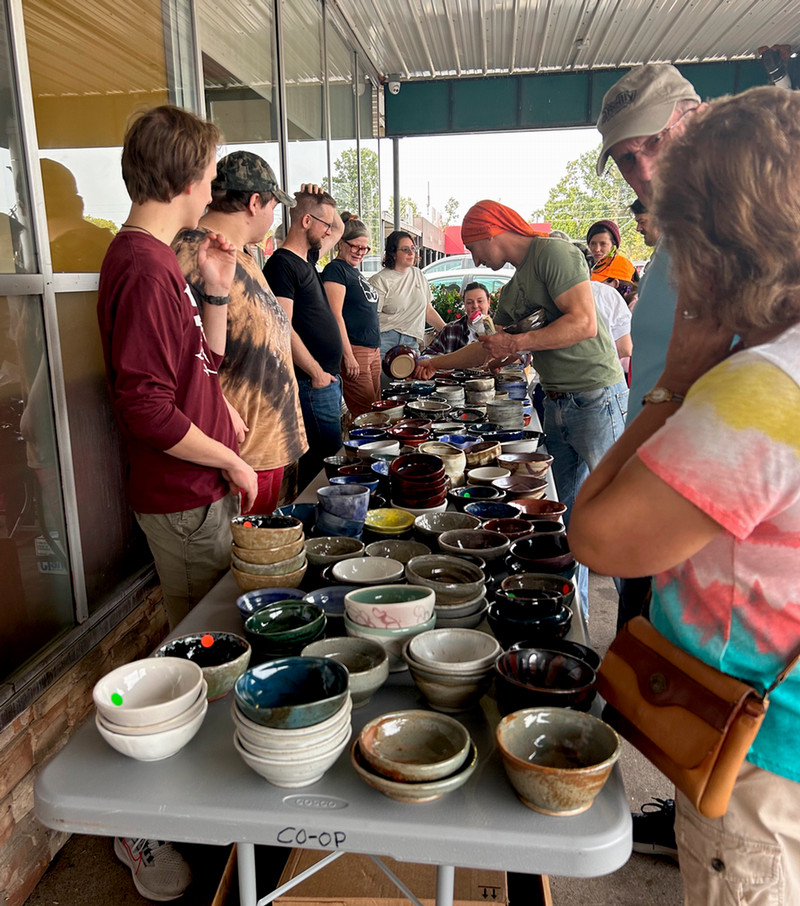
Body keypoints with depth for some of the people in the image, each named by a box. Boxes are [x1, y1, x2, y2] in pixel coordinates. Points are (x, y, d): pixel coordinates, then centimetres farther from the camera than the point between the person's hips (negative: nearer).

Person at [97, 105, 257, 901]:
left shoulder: (151, 259, 13)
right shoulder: (144, 268, -19)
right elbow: (147, 406, -25)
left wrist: (215, 294, 10)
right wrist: (231, 461, -15)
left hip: (200, 490, 10)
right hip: (186, 500, -10)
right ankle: (149, 832, 23)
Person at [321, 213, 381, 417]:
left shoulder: (356, 272, 20)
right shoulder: (335, 270, -7)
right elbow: (335, 316, -15)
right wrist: (348, 356, -20)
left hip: (373, 351, 9)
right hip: (353, 350, -9)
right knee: (364, 416, -10)